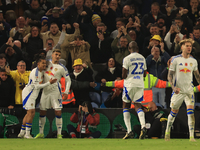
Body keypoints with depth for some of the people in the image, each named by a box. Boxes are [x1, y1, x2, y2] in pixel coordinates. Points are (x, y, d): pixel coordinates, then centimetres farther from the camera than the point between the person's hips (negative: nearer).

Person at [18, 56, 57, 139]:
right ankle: (27, 134, -14)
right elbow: (37, 86, -23)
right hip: (28, 93, -10)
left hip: (33, 94, 10)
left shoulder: (42, 71, 8)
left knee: (29, 113, 13)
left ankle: (22, 133, 19)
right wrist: (49, 83, -23)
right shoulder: (35, 72, -21)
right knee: (31, 112, -15)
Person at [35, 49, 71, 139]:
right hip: (45, 90, 4)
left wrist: (66, 92, -9)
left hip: (55, 91, -4)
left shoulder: (61, 68, -3)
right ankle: (41, 133, 15)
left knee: (58, 112, -8)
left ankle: (59, 134, -2)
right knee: (42, 112, 5)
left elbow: (68, 80, 0)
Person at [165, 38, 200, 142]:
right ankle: (167, 131, 31)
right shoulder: (176, 60, -5)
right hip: (178, 90, -2)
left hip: (189, 90, 2)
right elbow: (170, 75, -4)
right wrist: (173, 87, -18)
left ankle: (191, 136, -13)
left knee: (191, 112, -13)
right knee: (174, 112, 9)